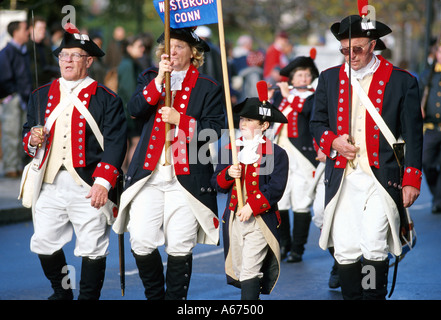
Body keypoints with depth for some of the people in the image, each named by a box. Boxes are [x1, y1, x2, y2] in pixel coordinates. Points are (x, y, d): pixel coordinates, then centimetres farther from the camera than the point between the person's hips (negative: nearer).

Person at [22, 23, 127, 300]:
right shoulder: (42, 96, 13)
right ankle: (62, 293, 28)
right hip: (50, 184, 4)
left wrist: (103, 182, -18)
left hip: (89, 187, -4)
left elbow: (115, 144, -8)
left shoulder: (106, 100, -1)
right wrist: (32, 140, -5)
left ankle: (89, 297, 12)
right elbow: (28, 132, 21)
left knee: (92, 249, -1)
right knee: (44, 243, 7)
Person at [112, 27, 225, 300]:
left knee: (180, 247, -3)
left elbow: (214, 130, -3)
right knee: (142, 243, -4)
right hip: (148, 174, 2)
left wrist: (180, 120, -14)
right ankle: (154, 295, 17)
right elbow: (135, 109, -4)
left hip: (186, 177, -2)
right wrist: (159, 81, -15)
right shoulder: (149, 79, 15)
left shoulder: (208, 87, 7)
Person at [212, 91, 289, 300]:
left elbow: (275, 189, -10)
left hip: (260, 220, -5)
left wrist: (252, 207, -19)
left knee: (250, 271, -13)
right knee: (239, 268, 9)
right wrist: (228, 174, -10)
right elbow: (217, 184, 11)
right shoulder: (230, 149, 11)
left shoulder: (276, 154, -2)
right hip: (233, 218, 5)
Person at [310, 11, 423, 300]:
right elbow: (317, 123, 19)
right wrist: (332, 141, -3)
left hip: (381, 178, -3)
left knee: (374, 249, -12)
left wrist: (411, 180, -2)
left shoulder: (401, 81, 1)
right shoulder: (329, 78, 12)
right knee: (345, 251, 2)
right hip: (342, 180, 3)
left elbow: (413, 136, 3)